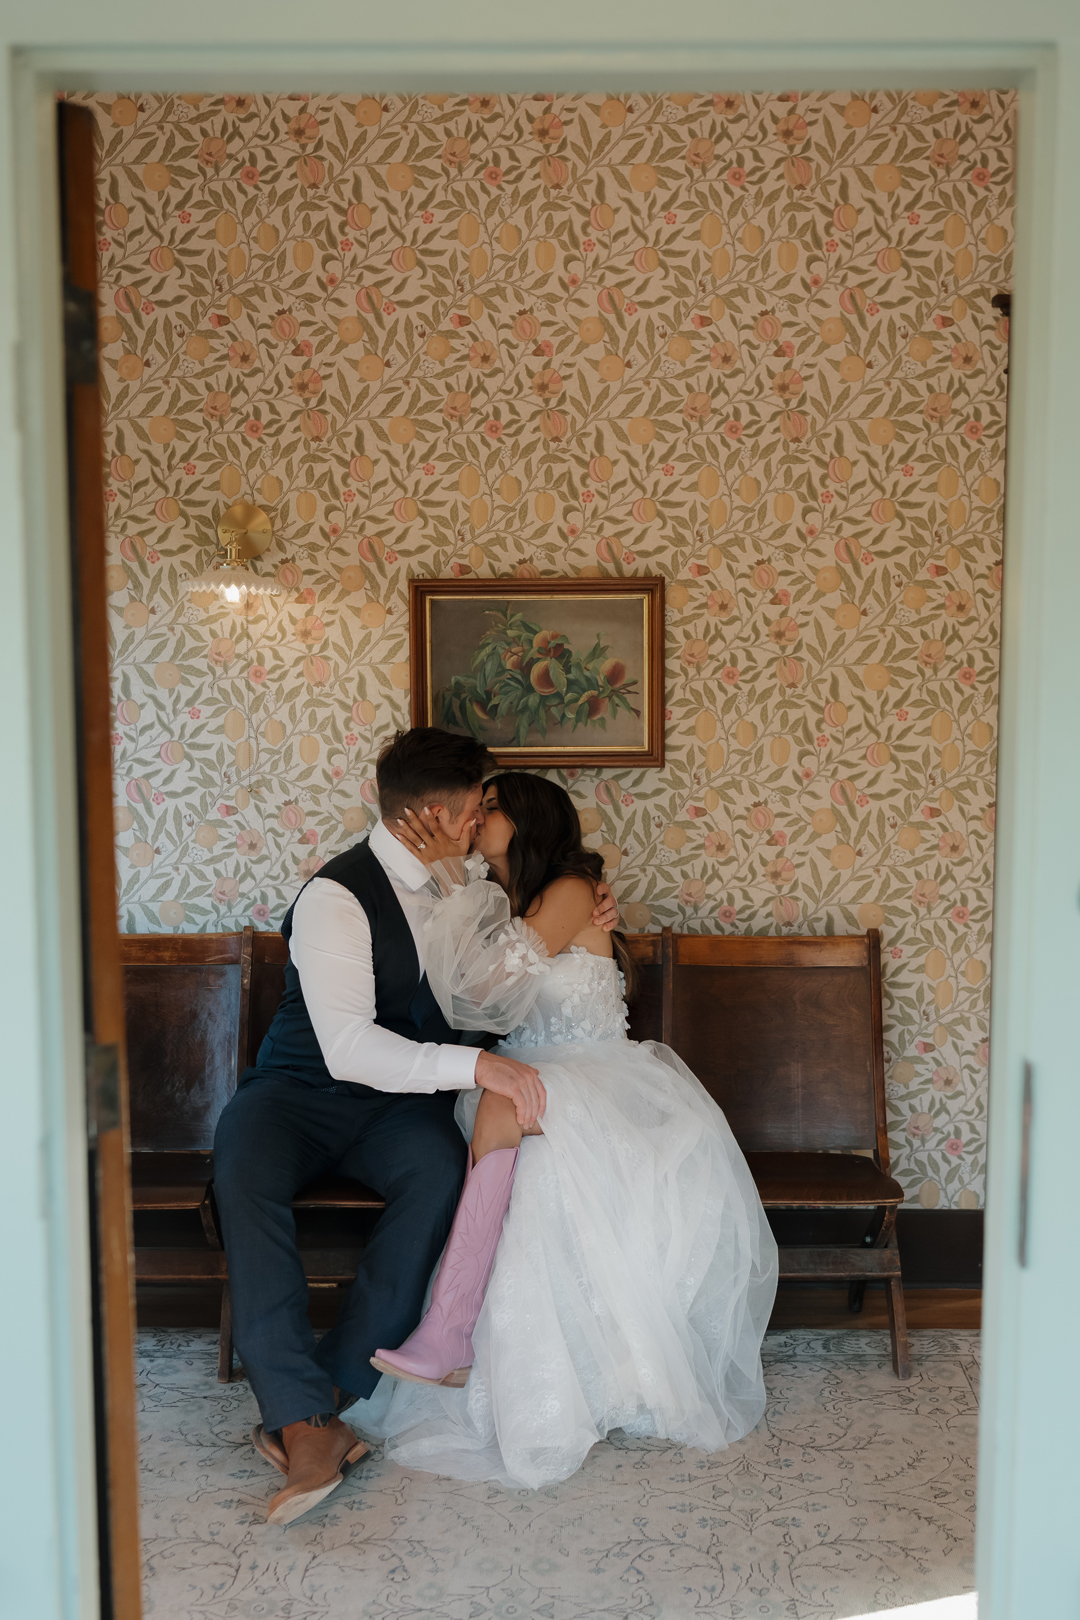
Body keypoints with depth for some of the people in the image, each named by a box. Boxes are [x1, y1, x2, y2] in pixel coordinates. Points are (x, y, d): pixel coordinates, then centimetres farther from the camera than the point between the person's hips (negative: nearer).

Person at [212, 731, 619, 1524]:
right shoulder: (336, 897, -19)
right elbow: (347, 1048, -30)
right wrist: (475, 1064, -39)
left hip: (404, 1102, 5)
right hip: (301, 1092, -4)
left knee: (443, 1169, -30)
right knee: (244, 1173, -36)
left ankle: (332, 1391, -24)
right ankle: (303, 1418, -34)